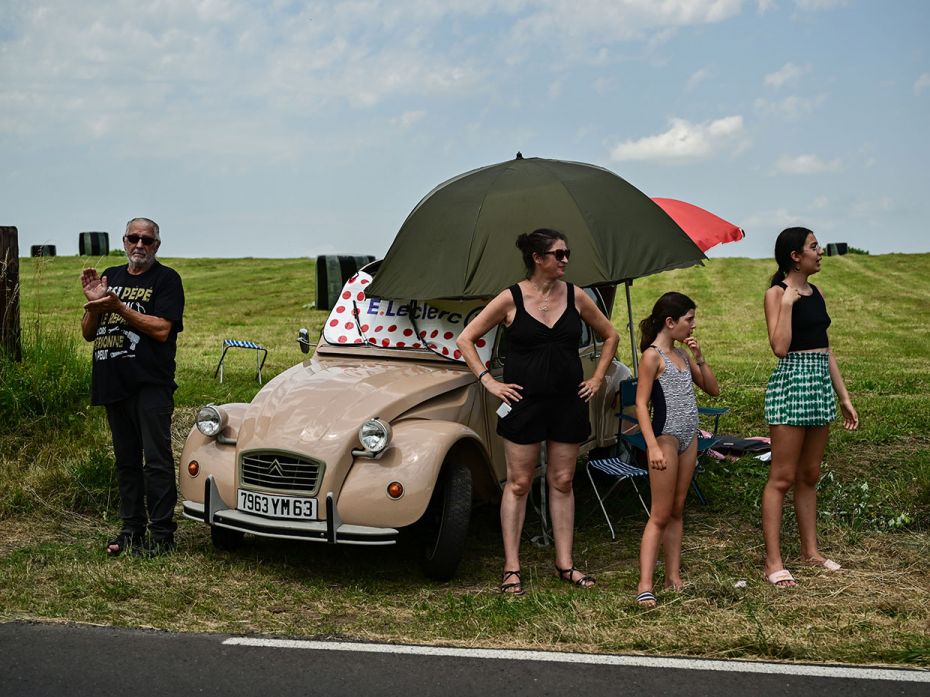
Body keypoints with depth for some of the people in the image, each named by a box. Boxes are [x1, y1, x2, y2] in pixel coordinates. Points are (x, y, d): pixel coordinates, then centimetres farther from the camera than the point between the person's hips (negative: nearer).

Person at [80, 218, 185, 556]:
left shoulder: (166, 279, -1)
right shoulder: (111, 277, 17)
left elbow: (162, 330, -13)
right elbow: (88, 334, 15)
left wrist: (118, 306, -16)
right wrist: (94, 303, -4)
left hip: (150, 384, -6)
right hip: (113, 383, 6)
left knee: (156, 460, -7)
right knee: (126, 460, 11)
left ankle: (162, 534, -4)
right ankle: (131, 529, 19)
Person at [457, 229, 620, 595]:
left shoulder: (575, 296, 2)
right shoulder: (510, 299, -7)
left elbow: (610, 336, 15)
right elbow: (465, 339, -3)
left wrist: (597, 378, 8)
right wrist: (489, 382, -7)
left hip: (568, 401, 3)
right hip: (524, 400, -3)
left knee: (562, 482, 9)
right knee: (518, 483, 2)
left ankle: (565, 563, 18)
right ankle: (511, 567, 8)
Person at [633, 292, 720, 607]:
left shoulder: (682, 355, 12)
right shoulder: (652, 356, -11)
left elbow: (713, 389, 15)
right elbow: (641, 404, -15)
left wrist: (699, 358, 1)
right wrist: (653, 446, -23)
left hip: (689, 438, 8)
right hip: (666, 437, -8)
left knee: (677, 511, 10)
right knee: (660, 515, -7)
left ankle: (673, 577, 16)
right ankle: (645, 584, -5)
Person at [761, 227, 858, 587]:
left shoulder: (816, 293, 13)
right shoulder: (776, 293, -8)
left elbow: (825, 348, 17)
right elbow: (780, 347, -19)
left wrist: (844, 397, 16)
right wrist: (787, 302, -20)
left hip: (820, 385, 8)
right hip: (790, 382, -8)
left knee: (809, 476, 15)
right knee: (782, 477, -5)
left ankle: (810, 550, 24)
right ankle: (773, 561, -2)